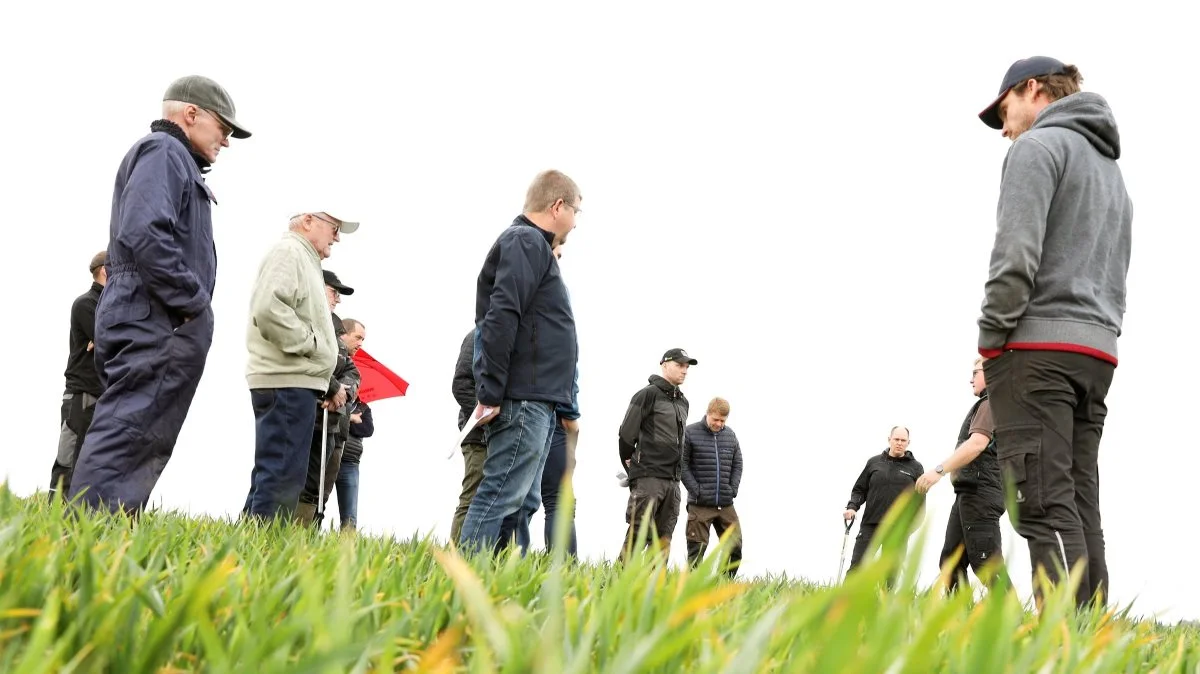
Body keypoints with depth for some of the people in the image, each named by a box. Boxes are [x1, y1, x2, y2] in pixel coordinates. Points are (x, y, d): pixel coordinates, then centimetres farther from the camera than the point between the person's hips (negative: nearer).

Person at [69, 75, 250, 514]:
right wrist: (194, 302, -15)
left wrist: (192, 305, 13)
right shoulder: (163, 151, -5)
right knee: (127, 440, -16)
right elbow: (145, 233, -21)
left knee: (126, 438, 8)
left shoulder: (174, 160, 26)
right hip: (158, 325, -10)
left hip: (150, 326, 10)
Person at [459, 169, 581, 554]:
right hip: (523, 398, -10)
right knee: (500, 496, -13)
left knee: (520, 500, 9)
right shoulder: (526, 242, -8)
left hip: (536, 400, 10)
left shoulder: (531, 245, 23)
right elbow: (501, 318, -19)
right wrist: (490, 393, -22)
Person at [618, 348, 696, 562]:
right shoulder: (648, 394, -5)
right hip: (648, 477, -7)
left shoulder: (683, 402, 18)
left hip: (673, 480, 7)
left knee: (663, 538, 5)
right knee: (639, 533, -11)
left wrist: (676, 471, 16)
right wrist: (630, 466, 2)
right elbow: (626, 433, -6)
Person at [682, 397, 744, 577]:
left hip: (726, 505, 5)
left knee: (735, 547, 2)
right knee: (697, 549, -2)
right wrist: (696, 491, -11)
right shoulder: (690, 432, -4)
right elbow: (682, 465, -6)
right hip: (700, 505, -5)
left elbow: (737, 464, 16)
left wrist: (733, 489, 2)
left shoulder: (730, 435, 11)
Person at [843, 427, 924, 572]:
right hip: (870, 524, 1)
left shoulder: (916, 467, 8)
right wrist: (852, 507, -4)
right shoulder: (874, 462, 10)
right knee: (856, 566, -6)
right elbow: (860, 489, 14)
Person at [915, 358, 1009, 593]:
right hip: (968, 493, 10)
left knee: (987, 564, -15)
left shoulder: (991, 404, -5)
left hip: (979, 492, -10)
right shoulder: (986, 405, 26)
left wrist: (940, 469, -29)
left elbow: (978, 443, -21)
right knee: (951, 561, 6)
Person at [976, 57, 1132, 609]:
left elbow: (1016, 252, -14)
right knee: (1080, 507, 6)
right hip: (1097, 353, 9)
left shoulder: (1039, 144, -1)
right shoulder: (1113, 169, 28)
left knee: (1044, 505, -13)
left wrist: (990, 336, -8)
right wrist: (1098, 337, 17)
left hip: (1037, 345, -8)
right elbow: (1115, 273, 23)